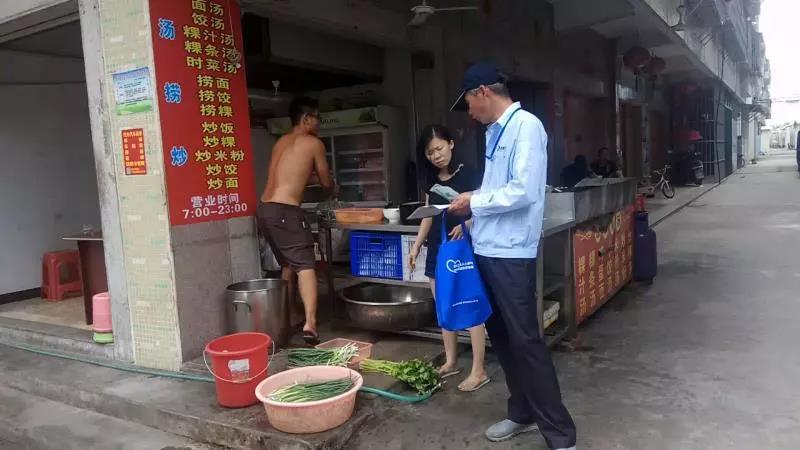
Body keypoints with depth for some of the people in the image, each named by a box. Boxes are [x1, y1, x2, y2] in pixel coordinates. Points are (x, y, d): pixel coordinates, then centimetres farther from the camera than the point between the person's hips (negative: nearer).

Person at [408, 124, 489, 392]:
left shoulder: (469, 176, -9)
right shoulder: (431, 181, 11)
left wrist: (466, 225, -31)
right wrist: (416, 246, 16)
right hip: (437, 250, 7)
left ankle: (478, 371, 5)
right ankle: (451, 362, 27)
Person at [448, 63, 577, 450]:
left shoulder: (526, 125, -13)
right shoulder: (494, 132, 13)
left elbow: (524, 191, -22)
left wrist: (474, 202, -11)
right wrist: (471, 216, 10)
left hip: (511, 252, -9)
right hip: (487, 248, 9)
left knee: (525, 340, -3)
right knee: (500, 335, 17)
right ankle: (523, 413, 33)